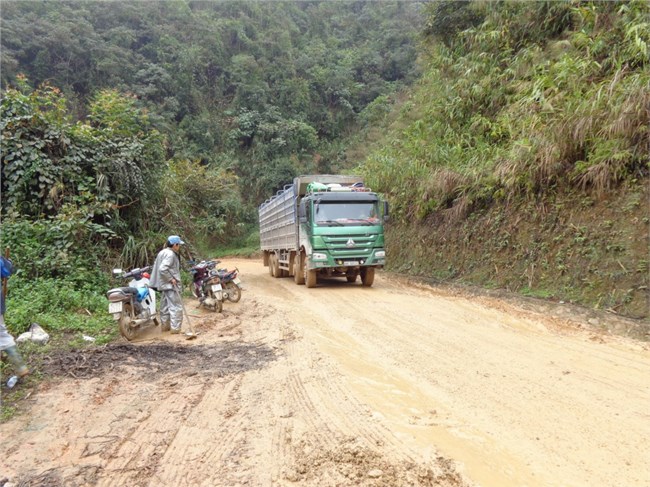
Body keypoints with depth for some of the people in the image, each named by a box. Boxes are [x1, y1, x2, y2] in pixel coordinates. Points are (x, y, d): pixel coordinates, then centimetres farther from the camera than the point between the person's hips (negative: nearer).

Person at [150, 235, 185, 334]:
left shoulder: (163, 252, 14)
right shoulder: (170, 254, -18)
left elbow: (160, 267, 16)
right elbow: (162, 269, -28)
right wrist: (171, 279, -20)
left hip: (164, 284, 11)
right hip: (170, 285, -11)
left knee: (165, 305, 18)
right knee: (176, 306, -7)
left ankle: (165, 325, 28)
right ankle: (175, 328, -7)